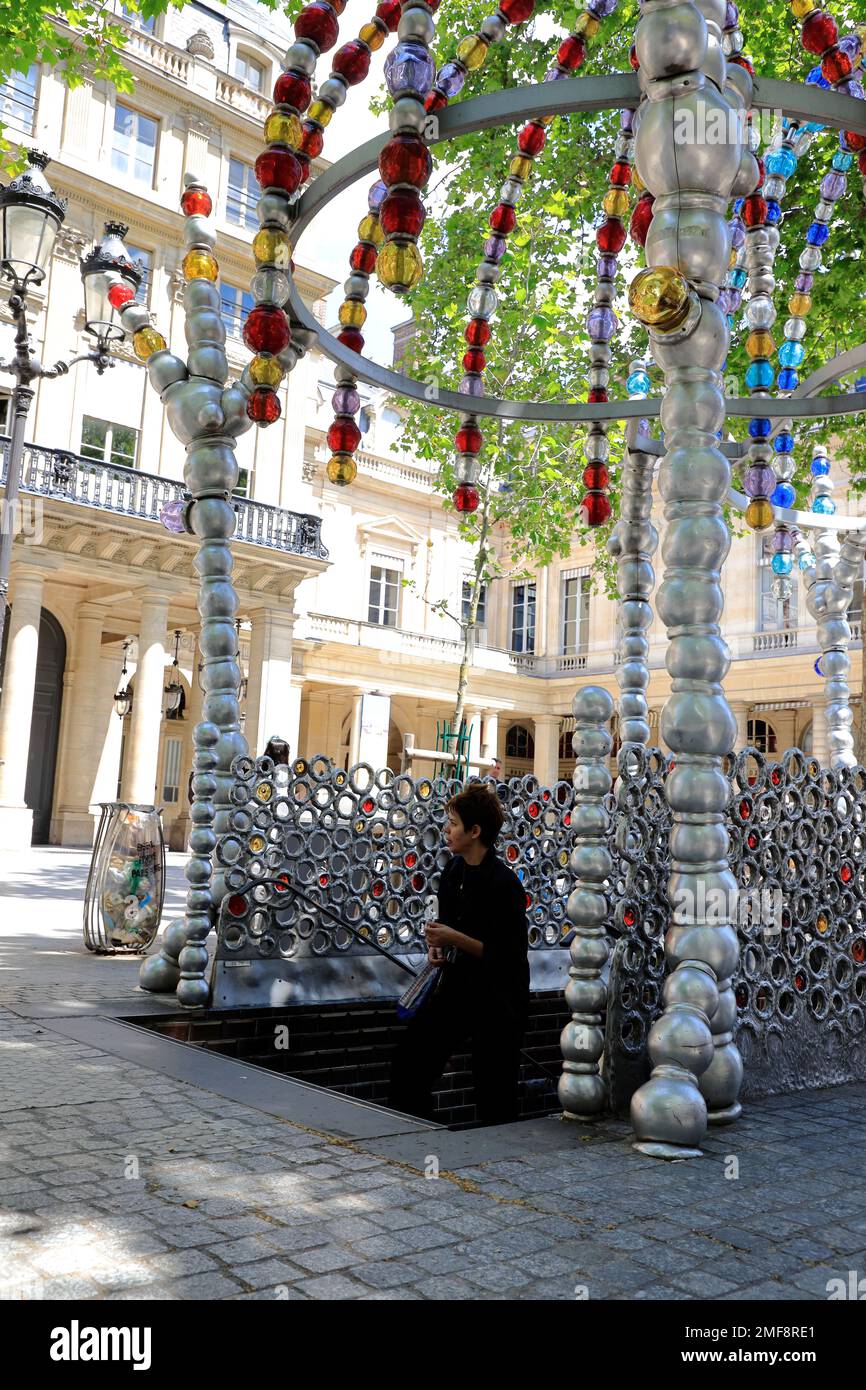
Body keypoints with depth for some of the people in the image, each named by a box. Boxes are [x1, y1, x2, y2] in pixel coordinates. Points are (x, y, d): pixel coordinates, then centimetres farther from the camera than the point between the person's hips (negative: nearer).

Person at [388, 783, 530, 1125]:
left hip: (497, 1000, -7)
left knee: (495, 1100, 4)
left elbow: (509, 956, -20)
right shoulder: (452, 871, 4)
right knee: (407, 1064, 5)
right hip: (457, 988, 7)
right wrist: (437, 944, -1)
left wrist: (456, 939, -23)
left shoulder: (505, 884, -20)